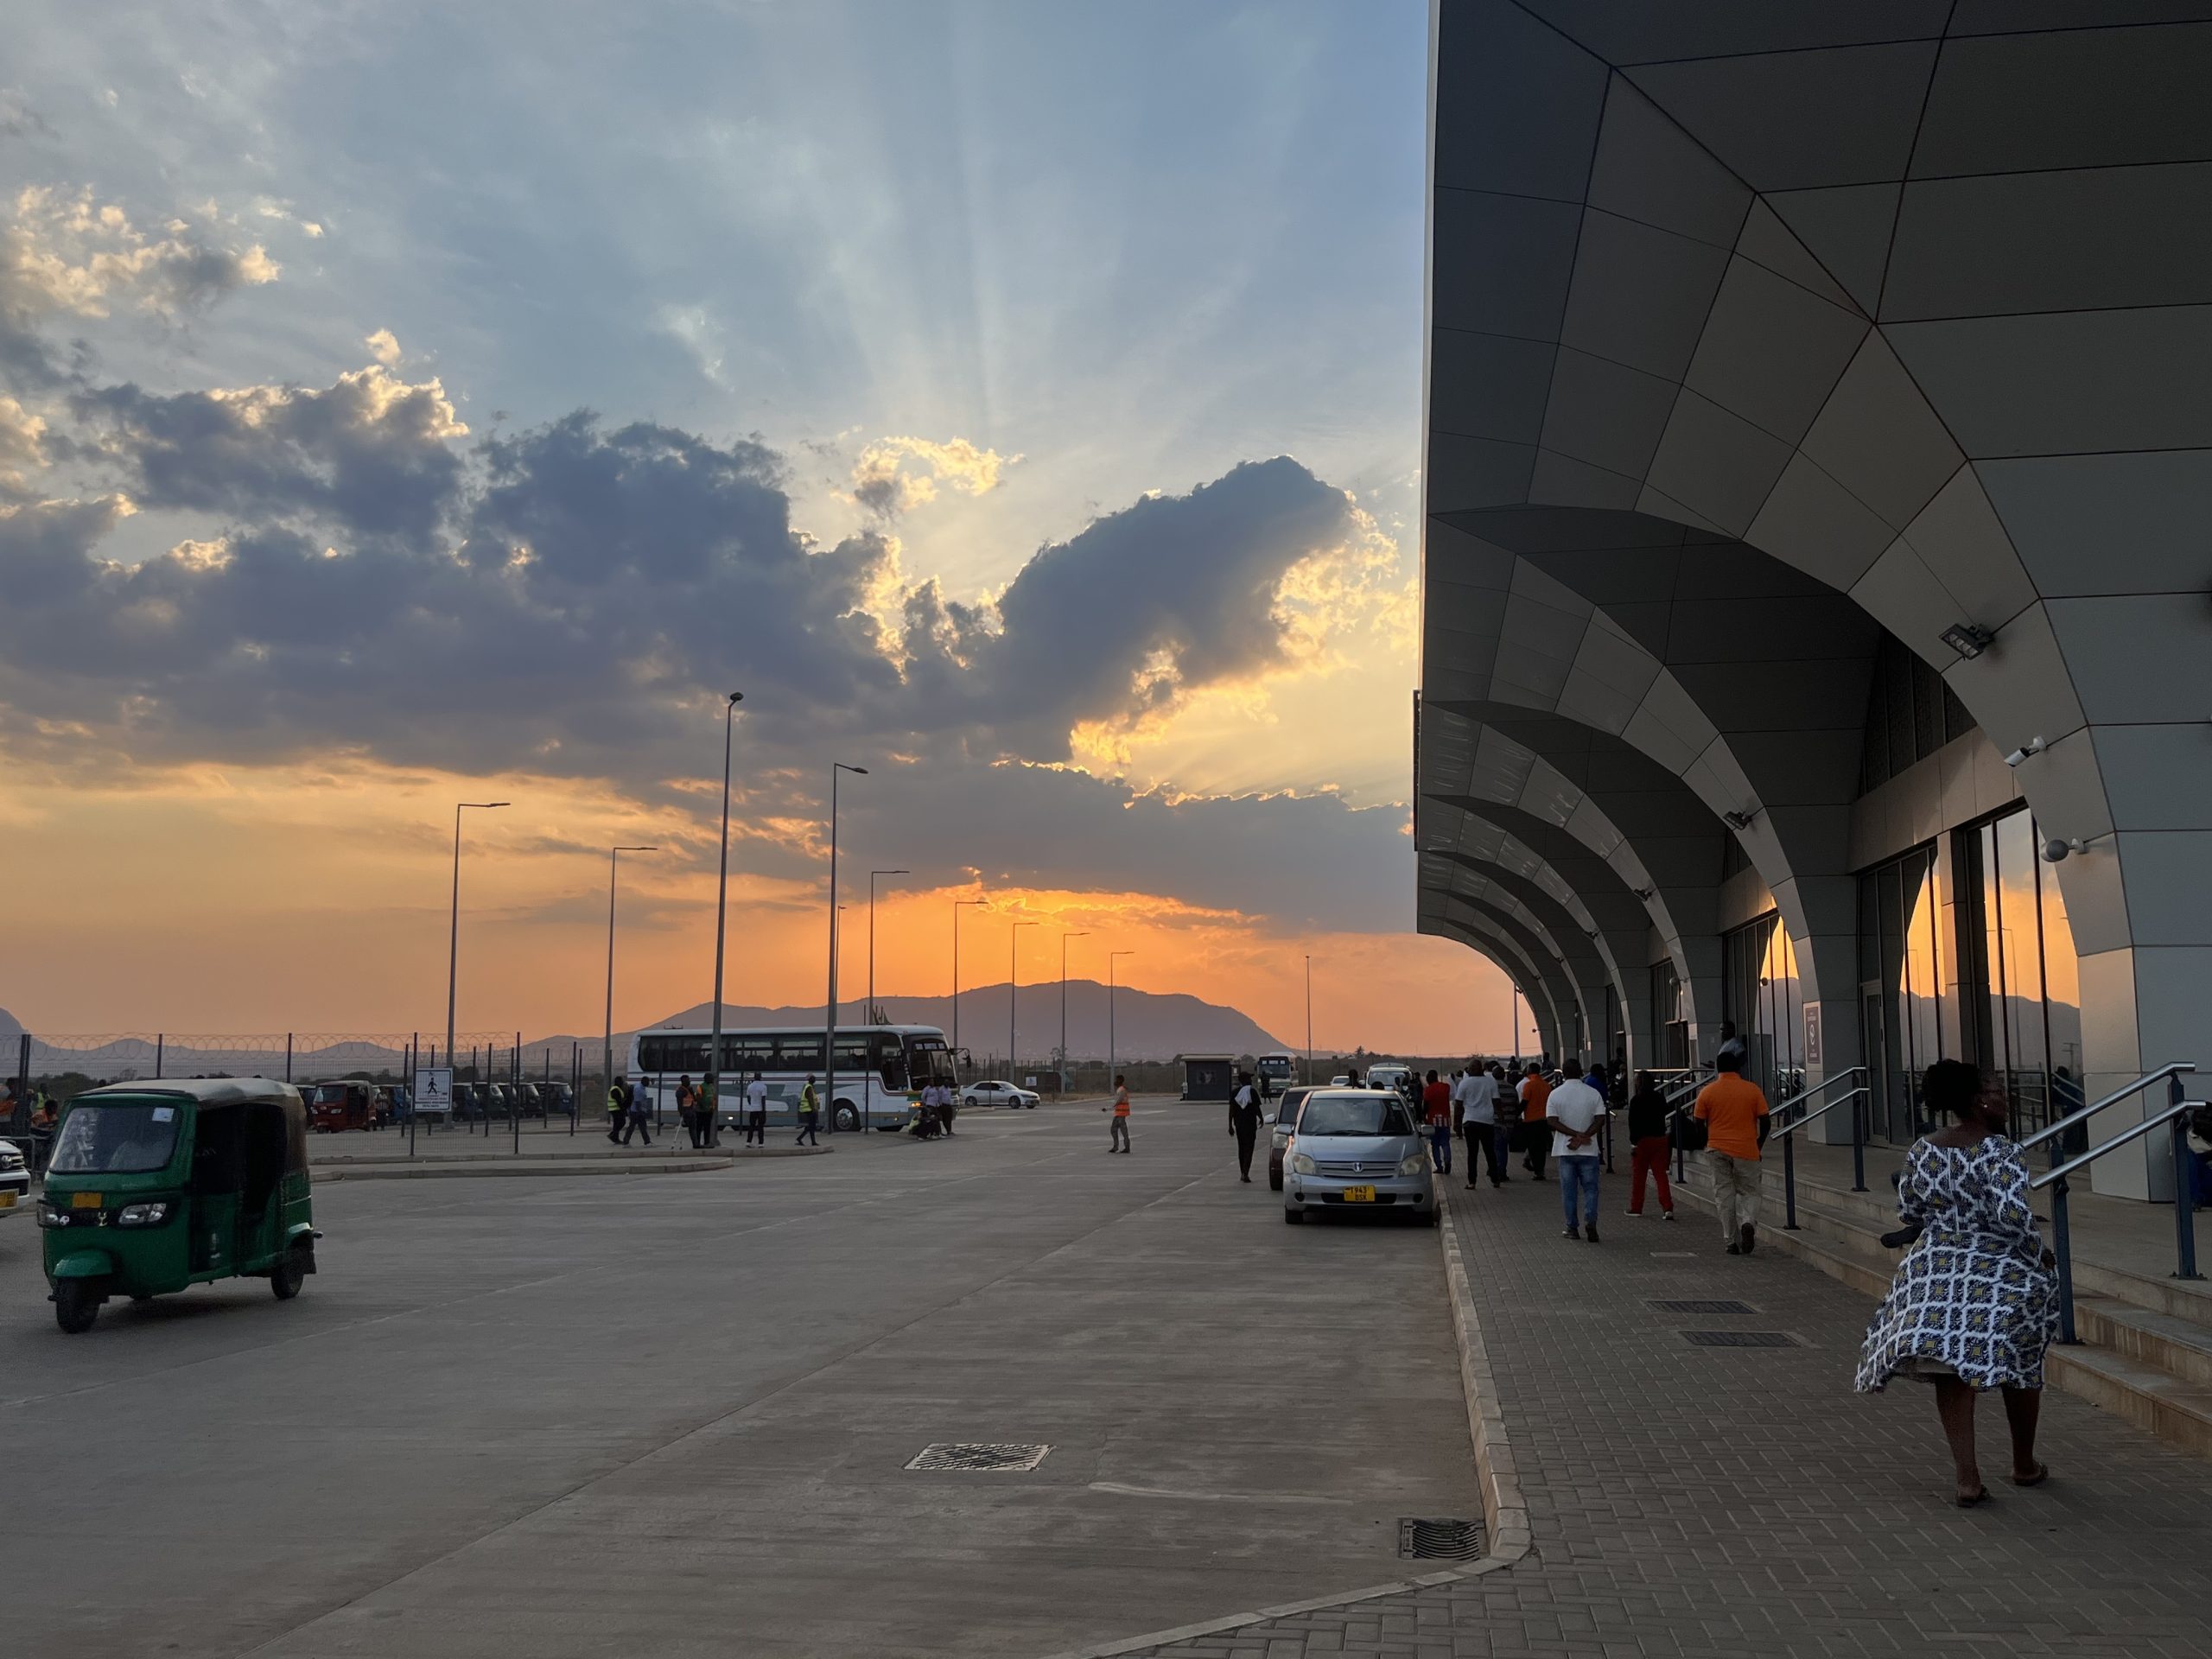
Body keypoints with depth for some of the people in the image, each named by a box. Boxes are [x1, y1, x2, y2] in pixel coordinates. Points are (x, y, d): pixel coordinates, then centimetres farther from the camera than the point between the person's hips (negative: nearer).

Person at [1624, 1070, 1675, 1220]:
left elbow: (1633, 1122, -12)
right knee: (1661, 1174, 4)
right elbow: (1664, 1116, 12)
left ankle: (1636, 1208, 15)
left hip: (1643, 1140, -4)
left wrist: (1633, 1142, -9)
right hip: (1660, 1139, 4)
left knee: (1638, 1175, 8)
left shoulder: (1636, 1100, -11)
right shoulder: (1660, 1098, 3)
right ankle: (1668, 1208, -6)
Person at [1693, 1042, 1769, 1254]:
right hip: (1747, 1150, 0)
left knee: (1724, 1195, 8)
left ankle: (1733, 1241, 7)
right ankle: (1748, 1223, -15)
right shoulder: (1753, 1090, 0)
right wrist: (1758, 1146, 13)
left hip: (1718, 1150, 0)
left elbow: (1699, 1124, 2)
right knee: (1749, 1192, 12)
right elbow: (1764, 1122, 0)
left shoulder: (1707, 1092, -1)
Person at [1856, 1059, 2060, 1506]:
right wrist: (2038, 1251, -7)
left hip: (1934, 1273, 3)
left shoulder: (1922, 1150, 2)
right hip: (2001, 1276, -3)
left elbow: (1908, 1211, 10)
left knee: (1952, 1374, 5)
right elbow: (2013, 1217, -25)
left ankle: (1967, 1477, -4)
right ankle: (2025, 1466, 33)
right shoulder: (2002, 1152, -15)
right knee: (2021, 1365, 17)